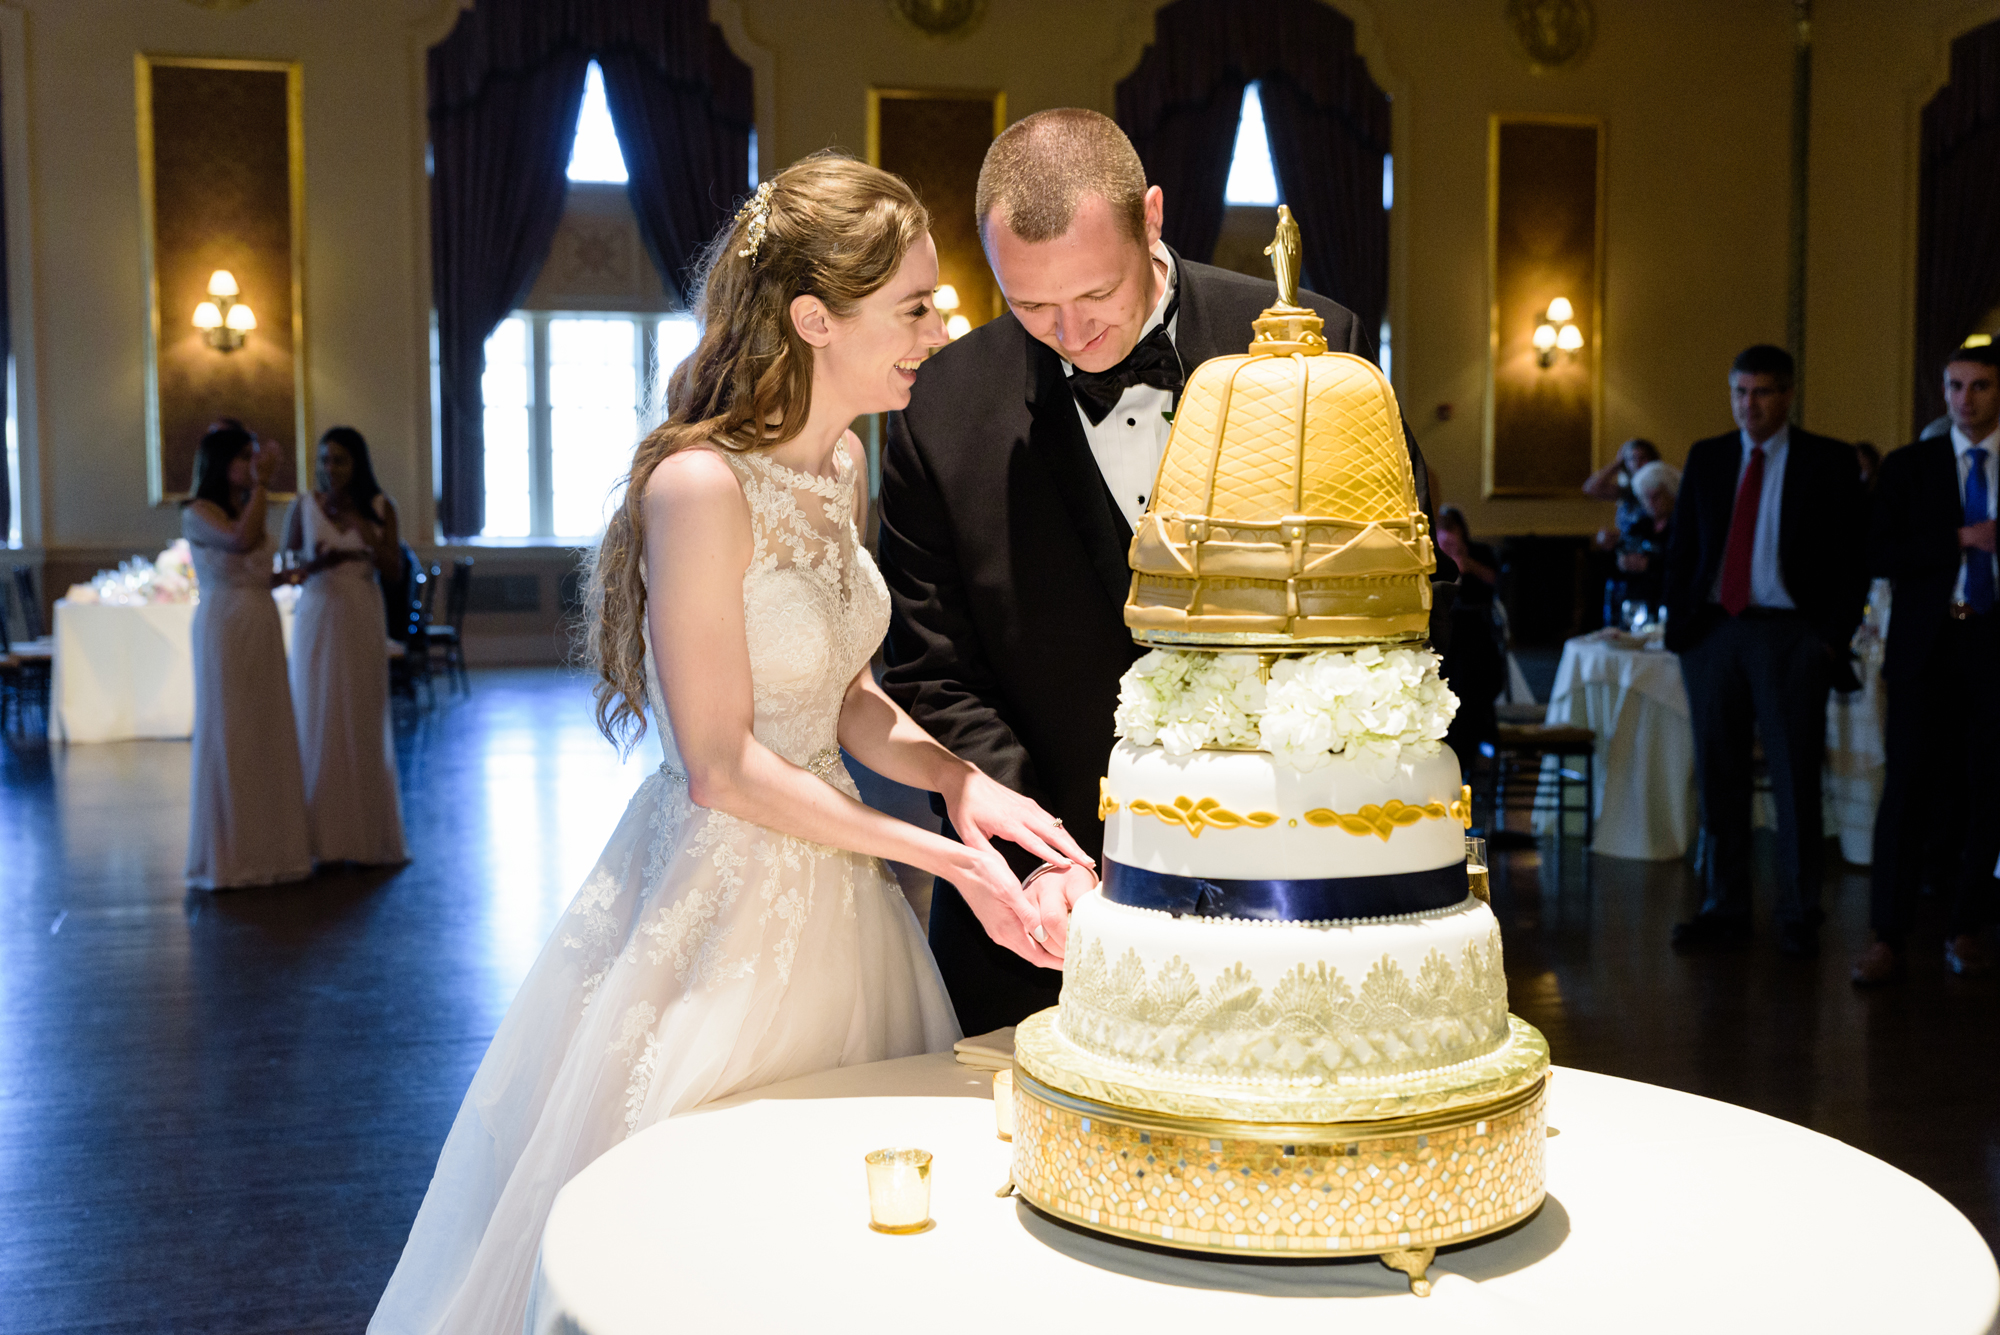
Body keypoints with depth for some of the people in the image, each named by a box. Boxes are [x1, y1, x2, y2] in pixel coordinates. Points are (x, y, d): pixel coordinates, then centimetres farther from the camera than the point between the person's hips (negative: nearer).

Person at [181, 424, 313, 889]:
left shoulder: (248, 508, 15)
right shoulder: (198, 513, -6)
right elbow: (241, 540, -26)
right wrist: (261, 484, -21)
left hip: (263, 624, 7)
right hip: (223, 624, -7)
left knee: (268, 733, 8)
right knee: (226, 734, -3)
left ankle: (266, 847, 17)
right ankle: (226, 855, 5)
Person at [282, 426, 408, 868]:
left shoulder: (380, 508, 2)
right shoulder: (304, 506, 2)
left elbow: (393, 571, 0)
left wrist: (368, 534, -14)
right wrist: (314, 564, -13)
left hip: (362, 621, 0)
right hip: (317, 618, 0)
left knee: (364, 725, 3)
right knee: (318, 723, 0)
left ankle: (369, 837, 12)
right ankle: (324, 838, 7)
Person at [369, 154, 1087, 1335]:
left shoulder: (844, 461, 4)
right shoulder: (699, 487, -22)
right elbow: (722, 767, -21)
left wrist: (955, 777, -9)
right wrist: (940, 854, -19)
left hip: (835, 901, 8)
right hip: (720, 905, -8)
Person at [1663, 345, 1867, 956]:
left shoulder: (1828, 461, 3)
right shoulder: (1706, 457, 12)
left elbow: (1854, 555, 1)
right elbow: (1680, 548, 13)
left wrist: (1834, 634, -8)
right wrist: (1679, 622, 4)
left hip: (1790, 636, -3)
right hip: (1712, 630, 3)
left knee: (1795, 777, 1)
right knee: (1718, 775, 6)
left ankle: (1799, 917, 10)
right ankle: (1724, 908, 14)